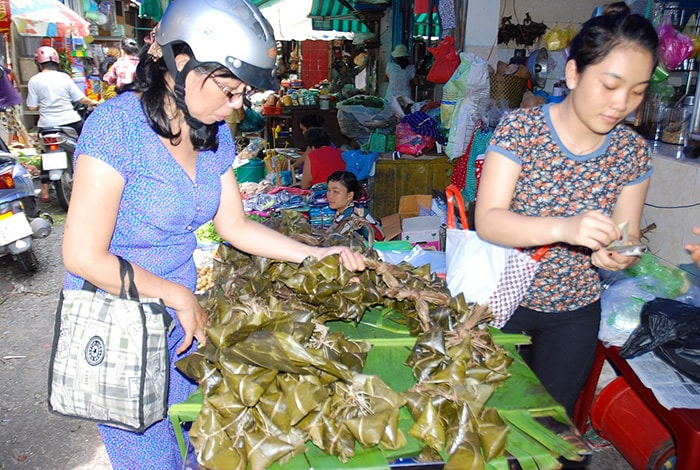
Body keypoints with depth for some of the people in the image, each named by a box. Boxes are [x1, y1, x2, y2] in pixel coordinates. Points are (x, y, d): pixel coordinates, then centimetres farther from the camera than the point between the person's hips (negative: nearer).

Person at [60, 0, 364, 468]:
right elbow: (83, 256, -22)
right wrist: (179, 297, -14)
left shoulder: (213, 135, -1)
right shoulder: (117, 124, -23)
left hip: (179, 324, 6)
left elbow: (235, 225, 7)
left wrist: (317, 254, -1)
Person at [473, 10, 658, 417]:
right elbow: (487, 220, -24)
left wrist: (621, 255, -24)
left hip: (576, 312, 3)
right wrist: (564, 227, -39)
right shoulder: (520, 128, -17)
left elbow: (628, 238, 1)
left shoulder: (632, 151, -5)